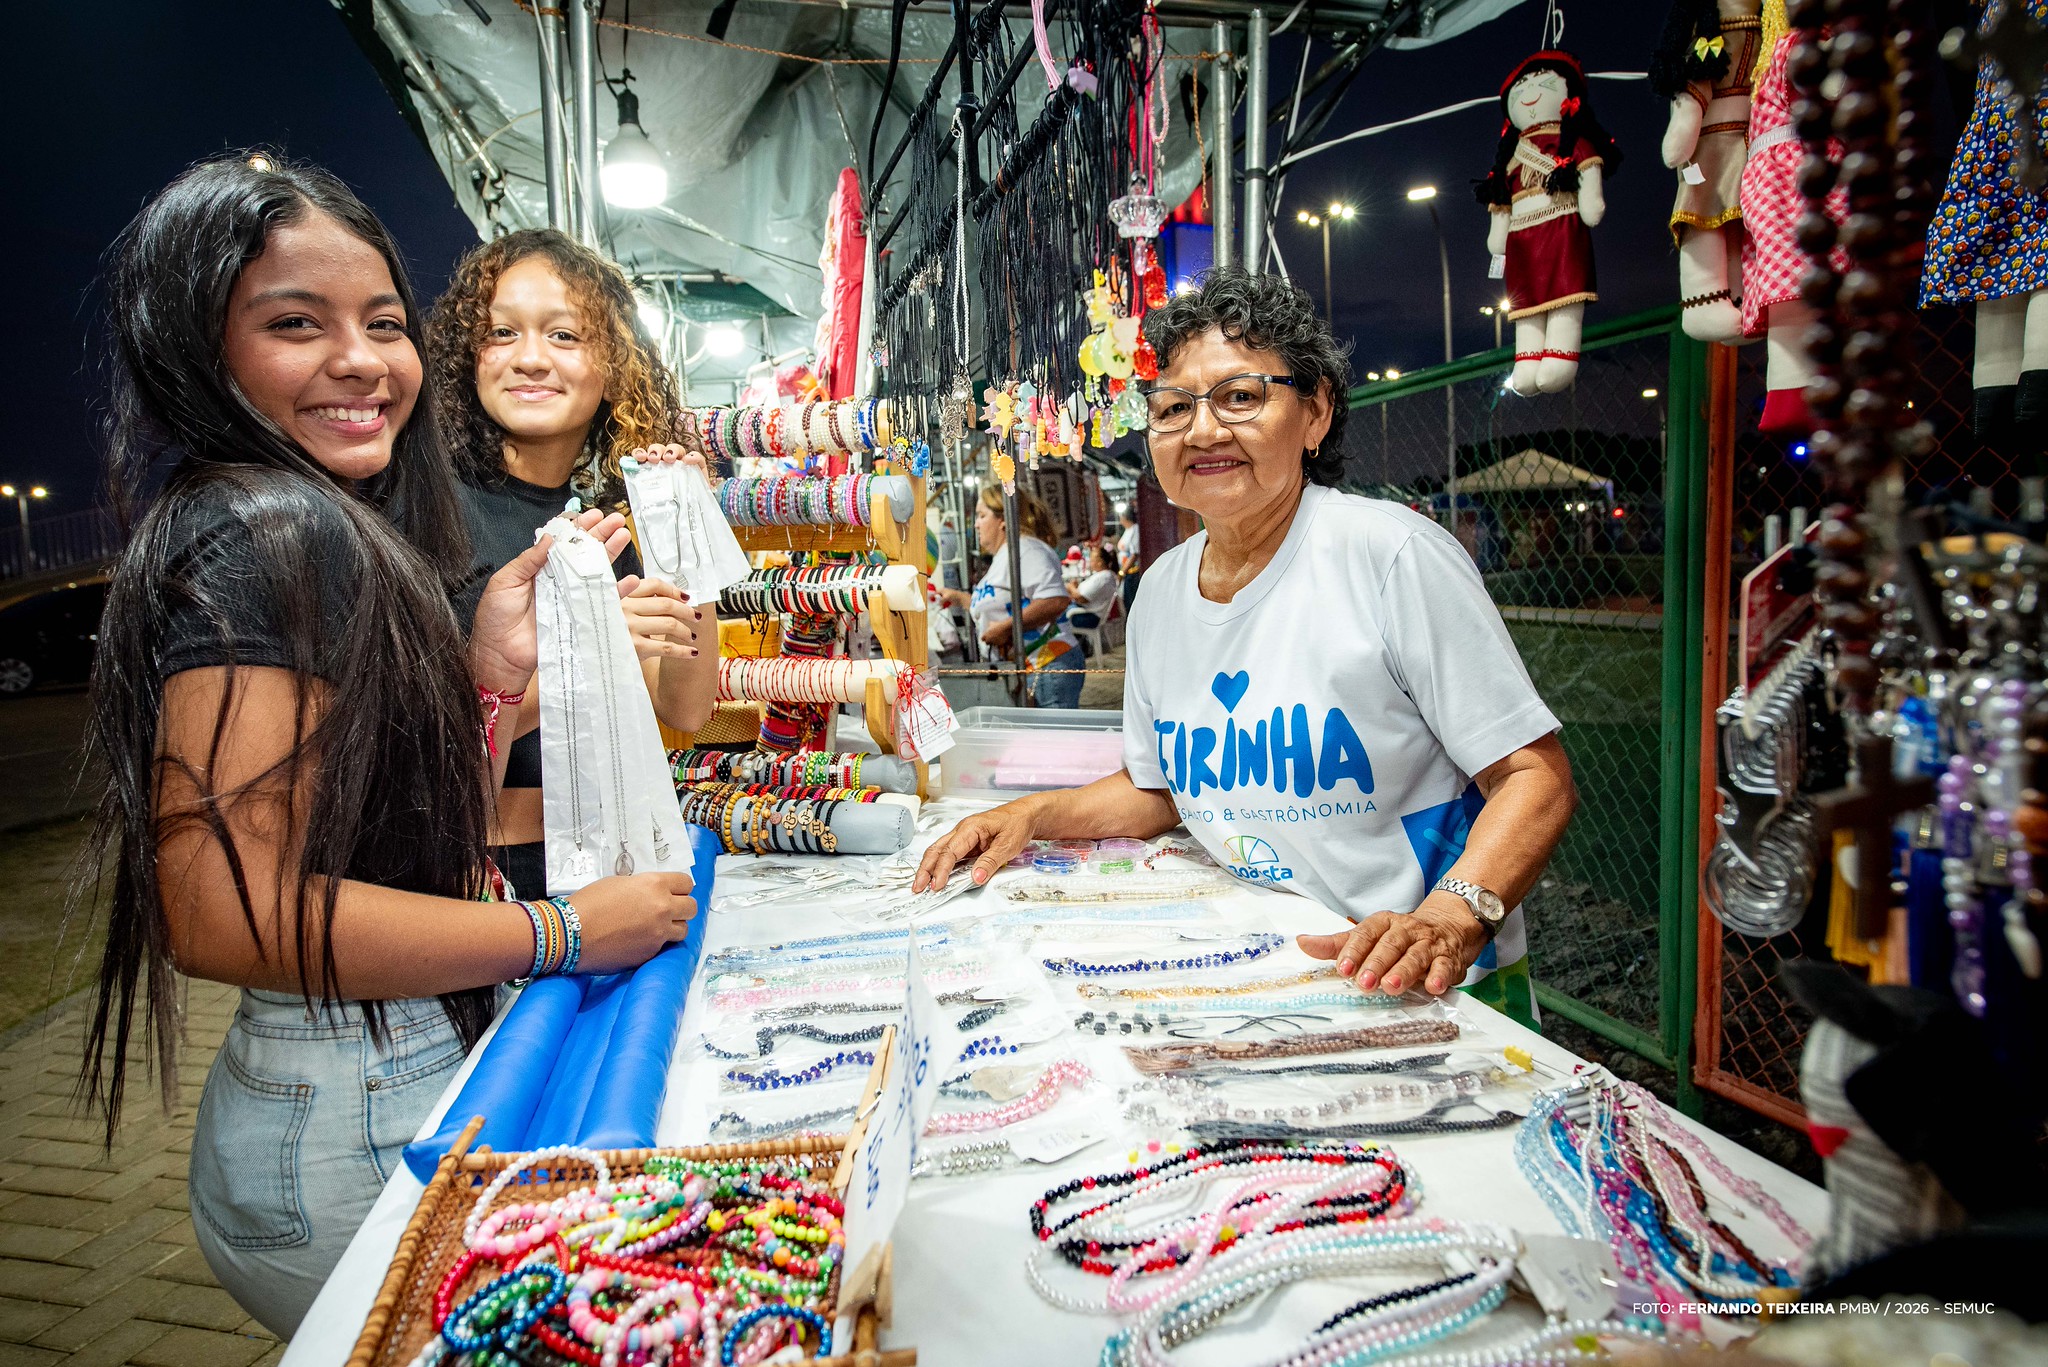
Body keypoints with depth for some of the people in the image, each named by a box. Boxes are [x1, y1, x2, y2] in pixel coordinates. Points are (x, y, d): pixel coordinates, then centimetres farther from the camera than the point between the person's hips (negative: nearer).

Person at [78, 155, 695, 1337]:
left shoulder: (342, 528, 9)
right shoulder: (266, 531, -20)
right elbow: (225, 910, -28)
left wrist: (492, 669, -1)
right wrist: (566, 931, -22)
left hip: (413, 1080, 9)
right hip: (358, 1138, -9)